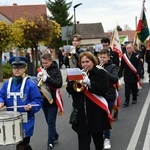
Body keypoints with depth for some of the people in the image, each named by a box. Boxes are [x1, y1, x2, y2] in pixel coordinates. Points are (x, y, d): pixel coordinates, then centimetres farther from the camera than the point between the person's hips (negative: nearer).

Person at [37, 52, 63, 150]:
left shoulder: (56, 70, -9)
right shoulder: (41, 70, 5)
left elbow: (59, 84, -20)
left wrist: (47, 78, -30)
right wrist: (38, 77, -14)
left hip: (53, 99, -5)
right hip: (44, 99, 6)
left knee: (51, 121, -5)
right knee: (48, 121, 16)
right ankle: (55, 136, 36)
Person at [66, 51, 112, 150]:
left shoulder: (101, 73, -2)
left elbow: (104, 89, -16)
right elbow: (69, 89, -1)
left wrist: (89, 82, -25)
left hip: (96, 113, -1)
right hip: (81, 113, 2)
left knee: (98, 138, 18)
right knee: (83, 141, -2)